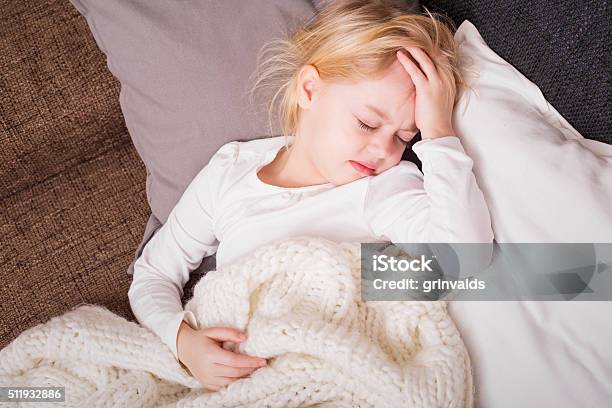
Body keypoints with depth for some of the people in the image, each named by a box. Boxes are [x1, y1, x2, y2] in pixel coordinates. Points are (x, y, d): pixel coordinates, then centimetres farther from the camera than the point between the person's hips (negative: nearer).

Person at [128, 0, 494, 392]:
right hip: (226, 377, 3)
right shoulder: (230, 171, 0)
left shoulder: (388, 186, -8)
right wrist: (183, 339, -12)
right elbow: (153, 275, 7)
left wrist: (439, 132, -21)